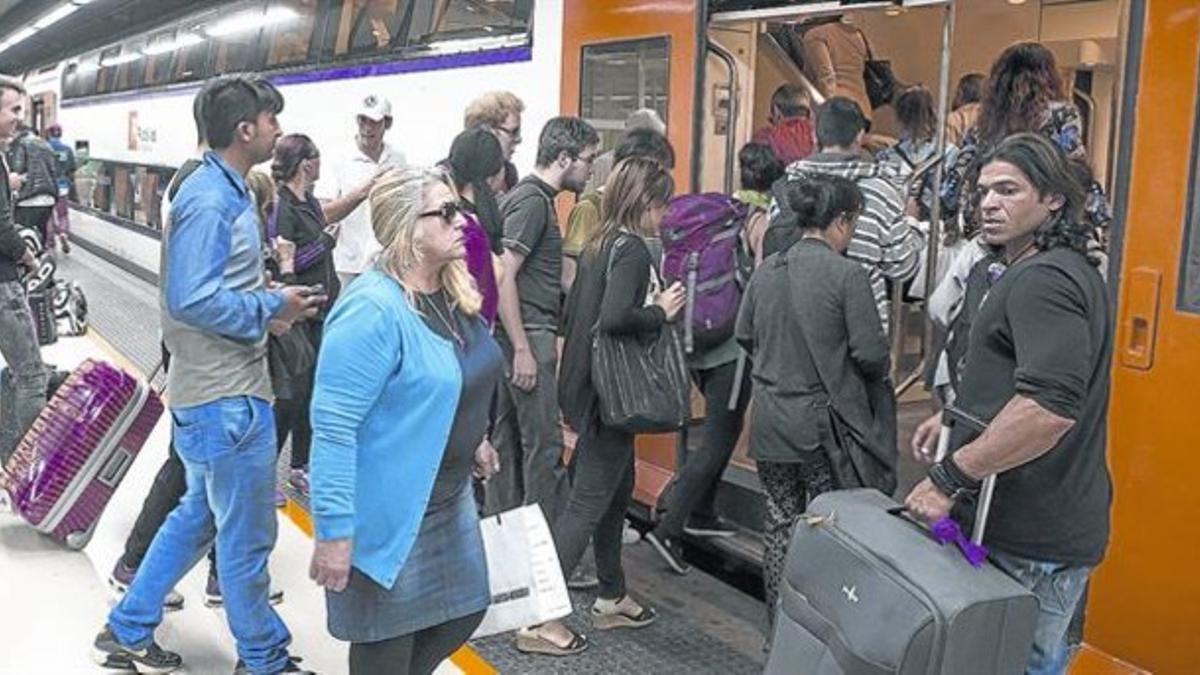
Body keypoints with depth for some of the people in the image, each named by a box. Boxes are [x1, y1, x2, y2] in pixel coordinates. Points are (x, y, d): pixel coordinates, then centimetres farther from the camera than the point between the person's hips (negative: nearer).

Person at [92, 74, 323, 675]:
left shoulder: (225, 192, 11)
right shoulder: (210, 202, -20)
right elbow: (192, 300, -27)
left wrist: (270, 294, 7)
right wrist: (274, 307, -17)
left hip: (215, 391, 10)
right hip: (227, 398, -10)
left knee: (200, 514, 23)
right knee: (248, 536, 5)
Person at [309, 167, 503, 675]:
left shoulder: (454, 293, 3)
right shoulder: (373, 310, -25)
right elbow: (333, 427, -27)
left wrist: (472, 440, 20)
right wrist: (334, 531, -27)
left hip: (448, 498, 9)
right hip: (387, 513, -9)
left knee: (464, 611, 19)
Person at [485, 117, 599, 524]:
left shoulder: (531, 196, 16)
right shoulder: (534, 202, -14)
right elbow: (503, 277, -21)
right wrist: (523, 349, -21)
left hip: (520, 338, 10)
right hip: (528, 337, -10)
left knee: (507, 438, 14)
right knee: (544, 444, -4)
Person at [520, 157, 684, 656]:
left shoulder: (600, 244, 11)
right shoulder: (632, 249, -16)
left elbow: (574, 313, 16)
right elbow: (614, 318, -31)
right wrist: (662, 312, -16)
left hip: (587, 385, 10)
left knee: (618, 489, 19)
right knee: (588, 503, -4)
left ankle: (611, 599, 31)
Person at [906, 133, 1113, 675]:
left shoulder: (1042, 280, -19)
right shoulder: (1071, 269, 17)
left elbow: (1050, 407, -32)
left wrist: (950, 477, -26)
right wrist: (958, 416, 24)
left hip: (1032, 539, -11)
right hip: (1058, 526, 11)